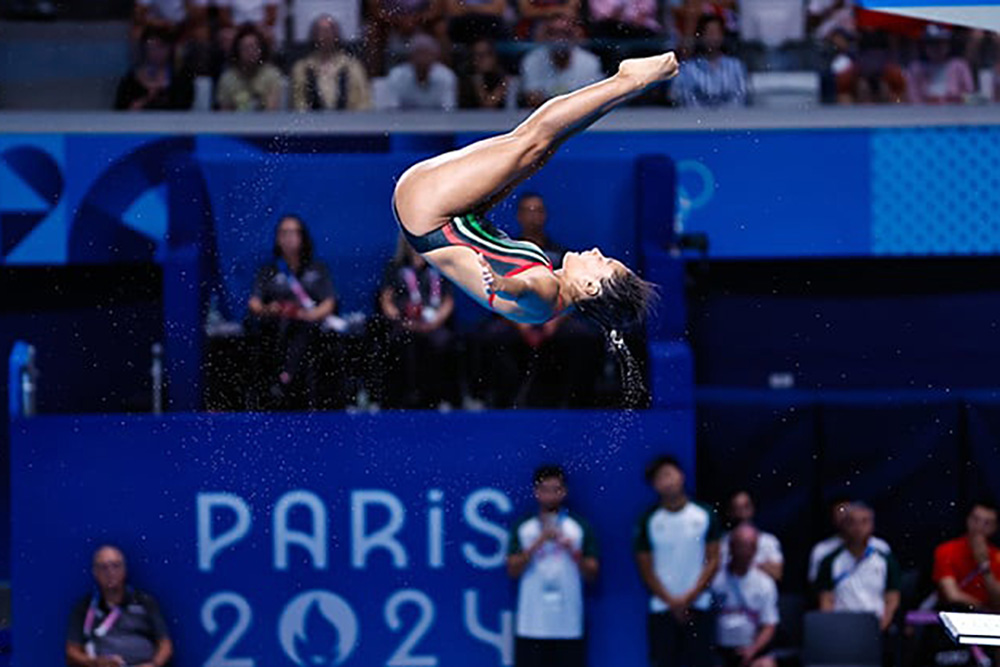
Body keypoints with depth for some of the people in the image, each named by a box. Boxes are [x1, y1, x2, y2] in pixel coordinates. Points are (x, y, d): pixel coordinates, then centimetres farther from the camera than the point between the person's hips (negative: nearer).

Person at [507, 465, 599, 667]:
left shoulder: (580, 527, 8)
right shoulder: (523, 528, 8)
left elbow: (592, 573, 5)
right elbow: (513, 569, -1)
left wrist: (573, 551, -13)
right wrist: (538, 543, -12)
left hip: (568, 626, 0)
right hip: (531, 626, 0)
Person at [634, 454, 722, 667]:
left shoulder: (705, 515, 2)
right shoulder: (649, 521, 2)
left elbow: (713, 560, 1)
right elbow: (645, 568, 2)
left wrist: (690, 597, -9)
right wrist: (671, 601, -7)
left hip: (698, 606, 0)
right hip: (661, 608, 0)